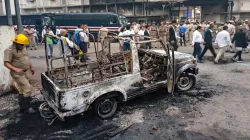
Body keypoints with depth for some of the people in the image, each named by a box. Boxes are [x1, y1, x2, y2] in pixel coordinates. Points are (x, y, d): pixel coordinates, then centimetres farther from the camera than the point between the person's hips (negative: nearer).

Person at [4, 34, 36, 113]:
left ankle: (23, 106, 27)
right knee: (28, 88, -13)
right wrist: (15, 69, -32)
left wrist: (31, 67, 19)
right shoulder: (9, 50, -16)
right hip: (18, 73, -8)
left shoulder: (23, 48, 9)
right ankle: (26, 107, 0)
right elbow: (6, 63, -19)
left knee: (22, 90, 16)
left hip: (27, 72, 8)